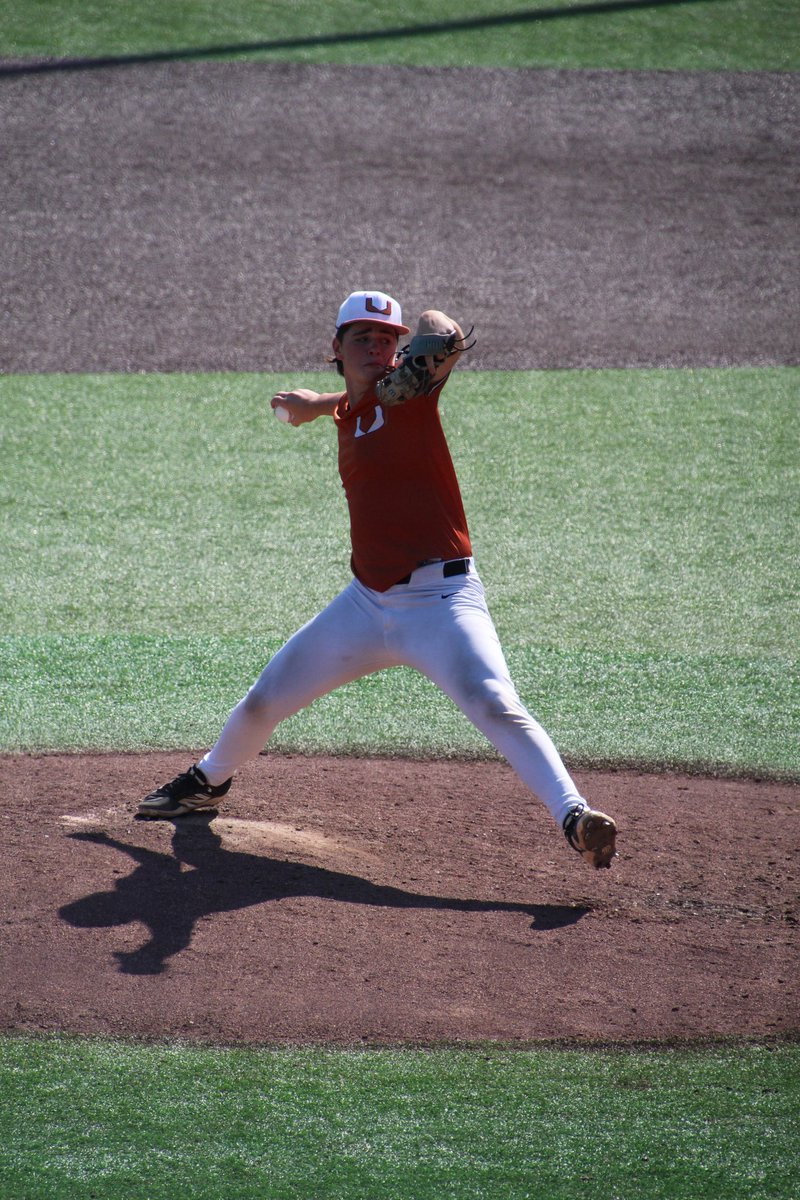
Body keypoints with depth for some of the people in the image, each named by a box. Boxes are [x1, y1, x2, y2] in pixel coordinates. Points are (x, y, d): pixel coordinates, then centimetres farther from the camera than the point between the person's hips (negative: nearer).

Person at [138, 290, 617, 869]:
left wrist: (438, 337, -43)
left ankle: (574, 816, -34)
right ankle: (209, 780, 44)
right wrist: (323, 402, 18)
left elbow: (439, 330, -24)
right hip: (367, 602, 7)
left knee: (496, 706, -29)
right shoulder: (349, 414, 13)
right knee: (265, 699, 16)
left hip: (442, 600, -7)